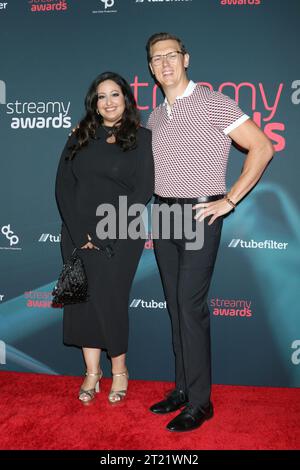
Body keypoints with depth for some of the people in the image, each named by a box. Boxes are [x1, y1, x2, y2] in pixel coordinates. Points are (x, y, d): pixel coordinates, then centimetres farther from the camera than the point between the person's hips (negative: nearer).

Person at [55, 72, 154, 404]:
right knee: (82, 300, 4)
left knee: (109, 300, -2)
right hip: (78, 233, 4)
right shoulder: (80, 137, 12)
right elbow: (63, 184, 5)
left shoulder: (142, 138, 2)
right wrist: (80, 230, -8)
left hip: (119, 237, -3)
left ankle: (119, 370, 20)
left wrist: (104, 231, -13)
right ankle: (92, 372, 20)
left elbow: (143, 190, -7)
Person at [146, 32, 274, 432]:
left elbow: (262, 148, -10)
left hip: (199, 215, -7)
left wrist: (229, 200, -13)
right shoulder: (155, 118, 14)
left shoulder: (213, 102, -6)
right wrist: (159, 204, 12)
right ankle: (182, 388, 22)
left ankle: (199, 401, 5)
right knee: (175, 306, 10)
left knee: (190, 306, -8)